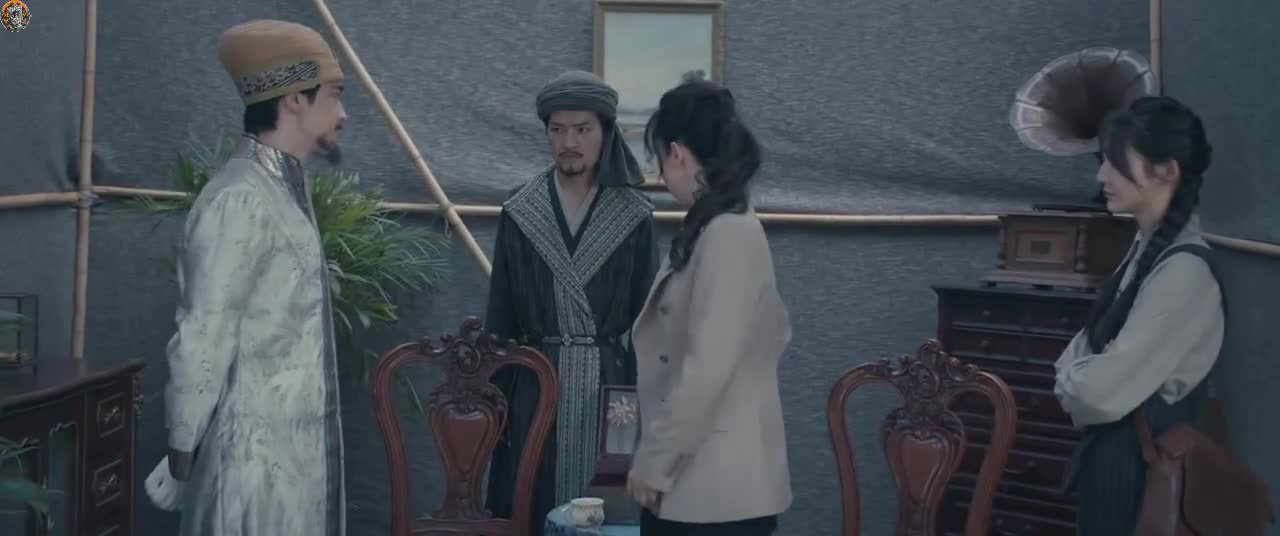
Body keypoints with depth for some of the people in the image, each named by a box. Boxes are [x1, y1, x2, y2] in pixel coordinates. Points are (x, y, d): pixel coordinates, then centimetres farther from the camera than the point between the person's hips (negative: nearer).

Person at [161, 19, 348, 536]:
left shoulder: (284, 189, 10)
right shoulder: (241, 198, -20)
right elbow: (203, 336, -18)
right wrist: (183, 443, -11)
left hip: (294, 437, 9)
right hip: (255, 444, -9)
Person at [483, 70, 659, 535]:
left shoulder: (634, 216, 1)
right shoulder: (519, 213, 3)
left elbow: (647, 316, 2)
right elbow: (500, 317, 6)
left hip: (608, 383, 0)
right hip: (536, 383, 1)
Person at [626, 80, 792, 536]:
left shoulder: (726, 234, -19)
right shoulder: (724, 228, 10)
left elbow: (705, 370, -23)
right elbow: (777, 331, 20)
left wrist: (654, 463, -14)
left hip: (715, 487, -9)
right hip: (697, 478, 9)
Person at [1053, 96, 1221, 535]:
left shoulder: (1183, 271, -24)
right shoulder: (1148, 247, 5)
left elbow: (1103, 392, -27)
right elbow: (1092, 341, 12)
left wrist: (1069, 385, -6)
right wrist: (1077, 379, -8)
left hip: (1139, 462, -8)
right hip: (1115, 451, 8)